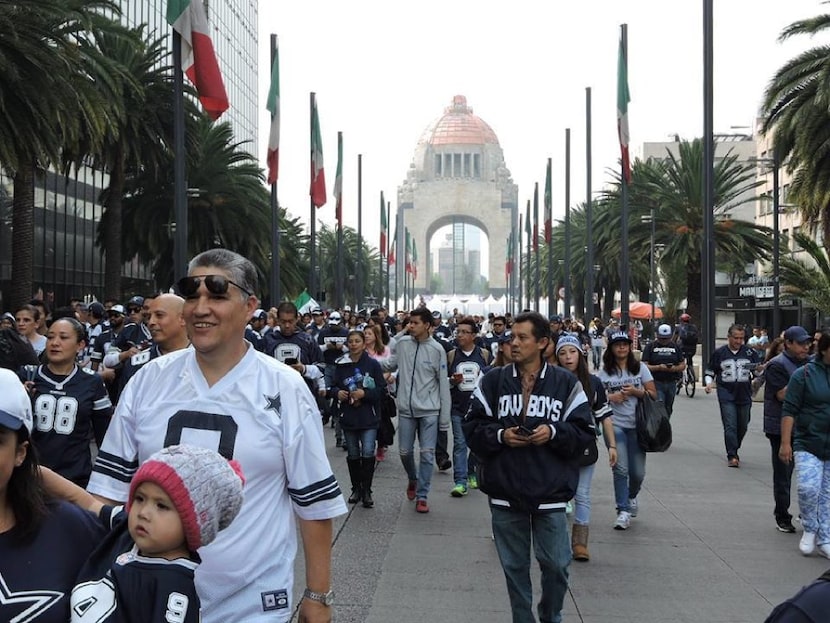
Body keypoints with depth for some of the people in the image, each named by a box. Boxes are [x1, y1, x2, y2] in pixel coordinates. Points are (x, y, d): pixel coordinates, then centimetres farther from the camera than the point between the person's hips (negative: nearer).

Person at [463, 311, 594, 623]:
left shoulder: (566, 383, 0)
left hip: (551, 493, -1)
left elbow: (585, 433, 2)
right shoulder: (492, 380, 3)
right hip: (505, 493, 1)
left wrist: (554, 432, -15)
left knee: (556, 565, 6)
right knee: (515, 566, 12)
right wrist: (499, 435, -13)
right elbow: (473, 428, 5)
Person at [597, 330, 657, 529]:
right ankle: (623, 511, -4)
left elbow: (653, 394, 4)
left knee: (637, 471, 4)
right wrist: (610, 397, -11)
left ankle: (631, 496, 35)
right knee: (621, 468, -12)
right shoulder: (604, 372, 5)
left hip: (636, 425, 1)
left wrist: (635, 391, -11)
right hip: (614, 425, -1)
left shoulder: (640, 368, 6)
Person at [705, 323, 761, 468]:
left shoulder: (750, 352, 5)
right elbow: (709, 372, 10)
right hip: (726, 395, -2)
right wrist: (709, 383, -9)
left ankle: (734, 450, 31)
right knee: (730, 426, -10)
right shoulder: (719, 353, 3)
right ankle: (732, 456, -8)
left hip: (744, 395, 2)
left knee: (742, 426, 11)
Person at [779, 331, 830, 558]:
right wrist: (785, 443, -11)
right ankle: (810, 528, 10)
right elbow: (789, 410, -5)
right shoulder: (804, 374, -4)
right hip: (808, 444, -3)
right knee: (808, 488, -15)